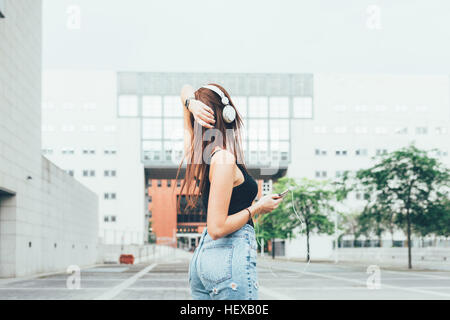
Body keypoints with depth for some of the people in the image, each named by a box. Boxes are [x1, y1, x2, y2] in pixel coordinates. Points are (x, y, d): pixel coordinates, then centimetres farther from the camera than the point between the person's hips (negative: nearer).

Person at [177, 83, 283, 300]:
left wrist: (191, 103, -2)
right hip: (230, 255, -9)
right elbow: (217, 228, -19)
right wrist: (257, 207, -7)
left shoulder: (195, 150, 8)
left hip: (202, 253, 9)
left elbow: (186, 90, 21)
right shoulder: (224, 159, -16)